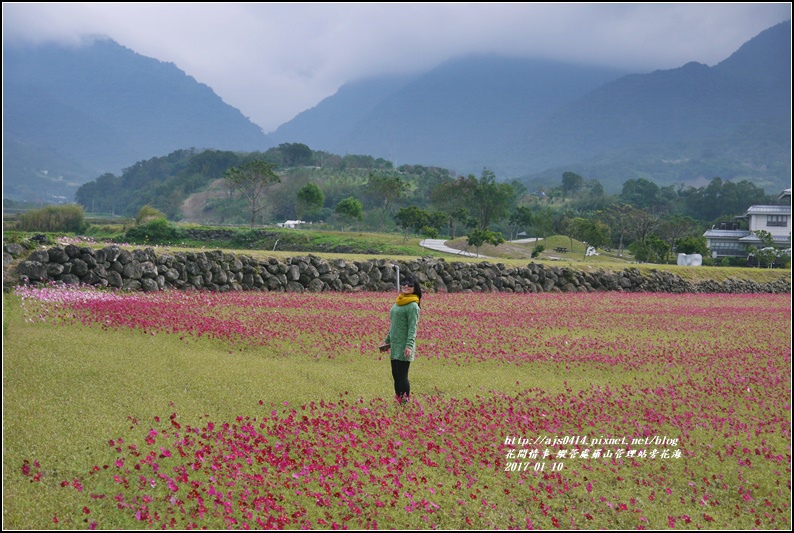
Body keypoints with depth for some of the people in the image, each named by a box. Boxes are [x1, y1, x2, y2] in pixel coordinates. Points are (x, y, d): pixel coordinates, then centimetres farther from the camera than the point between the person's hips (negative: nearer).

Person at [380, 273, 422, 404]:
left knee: (402, 376, -7)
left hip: (404, 347, -9)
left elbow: (412, 328, -17)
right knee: (395, 375, 11)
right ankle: (398, 402, 17)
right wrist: (387, 341, 21)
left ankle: (405, 403, -3)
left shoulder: (412, 306, -11)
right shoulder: (398, 303, 15)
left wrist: (409, 346, -25)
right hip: (395, 346, 9)